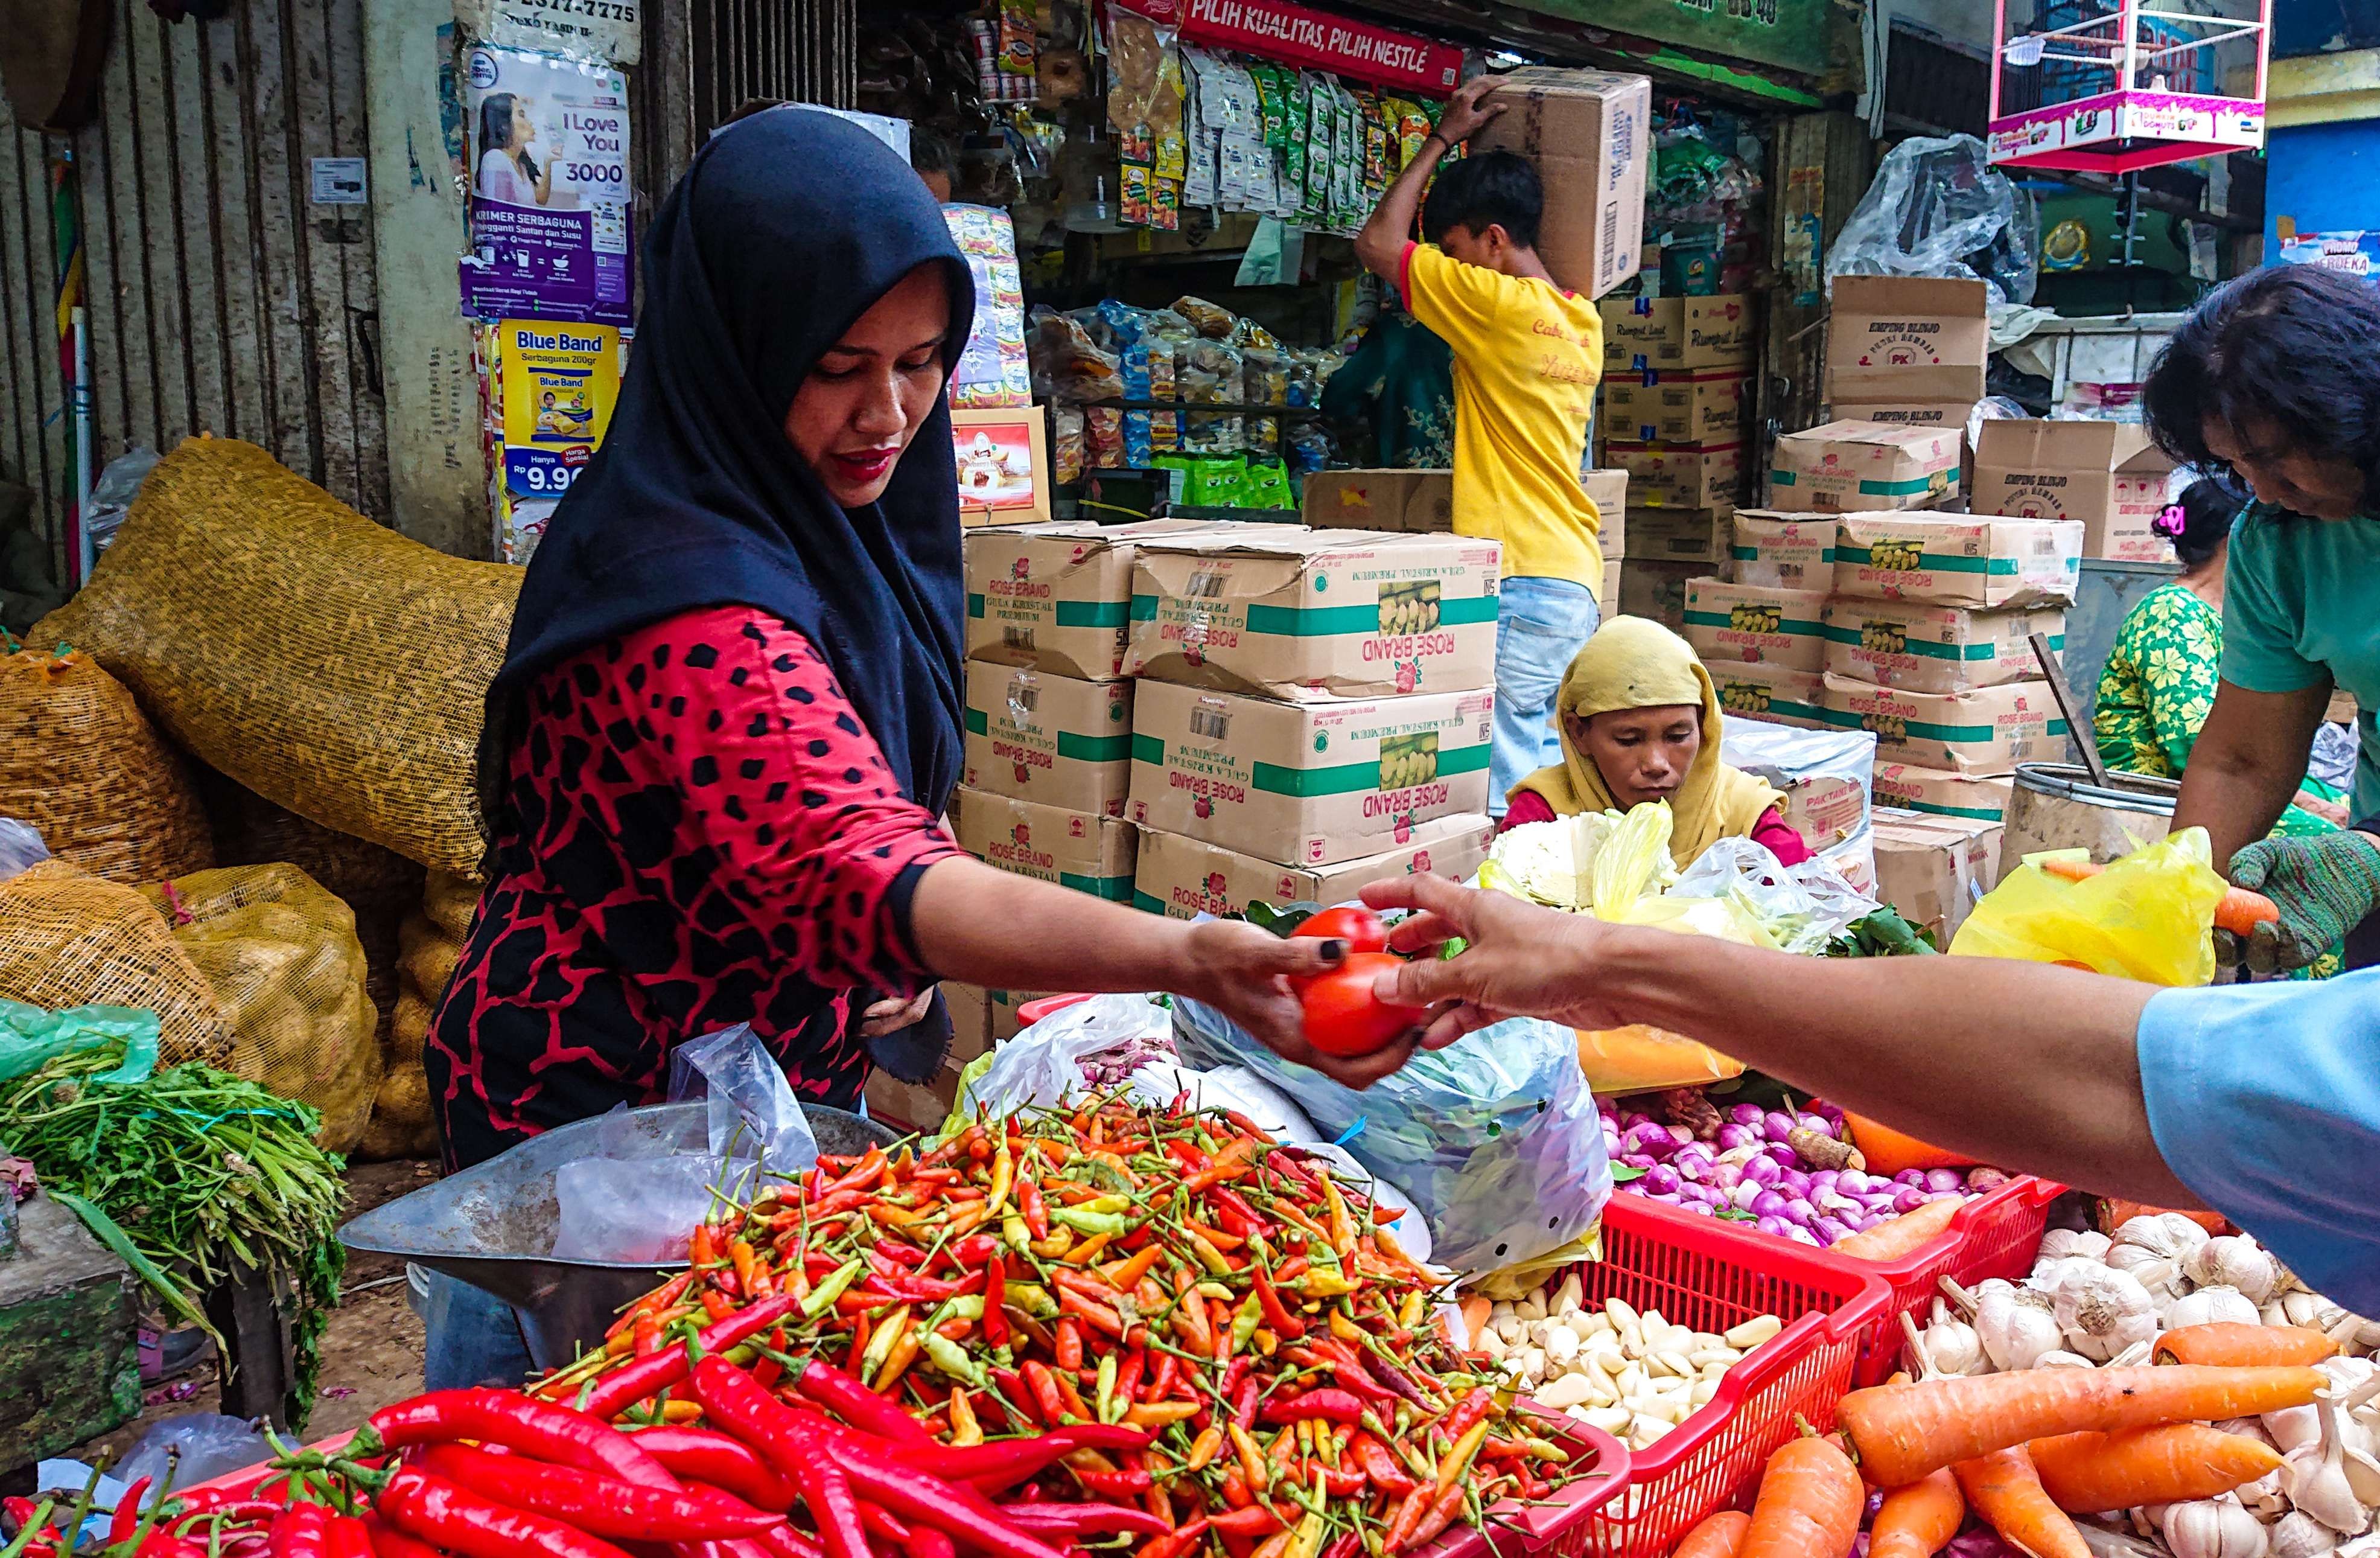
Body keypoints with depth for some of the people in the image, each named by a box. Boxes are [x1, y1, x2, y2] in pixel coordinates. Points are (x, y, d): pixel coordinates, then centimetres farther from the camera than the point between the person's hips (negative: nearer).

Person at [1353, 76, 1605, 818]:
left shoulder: (1502, 305, -11)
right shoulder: (1583, 321, 14)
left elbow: (1378, 243, -4)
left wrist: (1443, 139, 6)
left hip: (1518, 582, -9)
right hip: (1578, 582, 9)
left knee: (1505, 784, -8)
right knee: (1551, 774, 13)